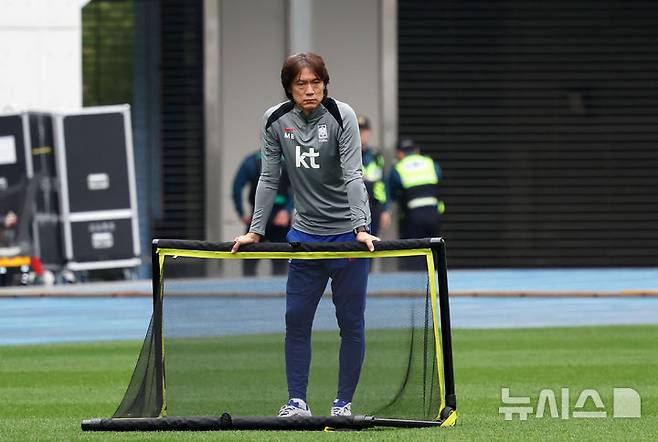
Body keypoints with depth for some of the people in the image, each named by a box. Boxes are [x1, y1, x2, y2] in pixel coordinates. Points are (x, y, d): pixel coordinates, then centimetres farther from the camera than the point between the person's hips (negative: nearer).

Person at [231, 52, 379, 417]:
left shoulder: (342, 116, -12)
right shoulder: (276, 121, -2)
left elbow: (353, 175, -18)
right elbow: (269, 179, 4)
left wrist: (361, 228, -27)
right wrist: (256, 231, 1)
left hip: (347, 233, -3)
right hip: (305, 233, 3)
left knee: (351, 321, 1)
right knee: (297, 318, 0)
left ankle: (344, 402, 11)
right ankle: (297, 401, 6)